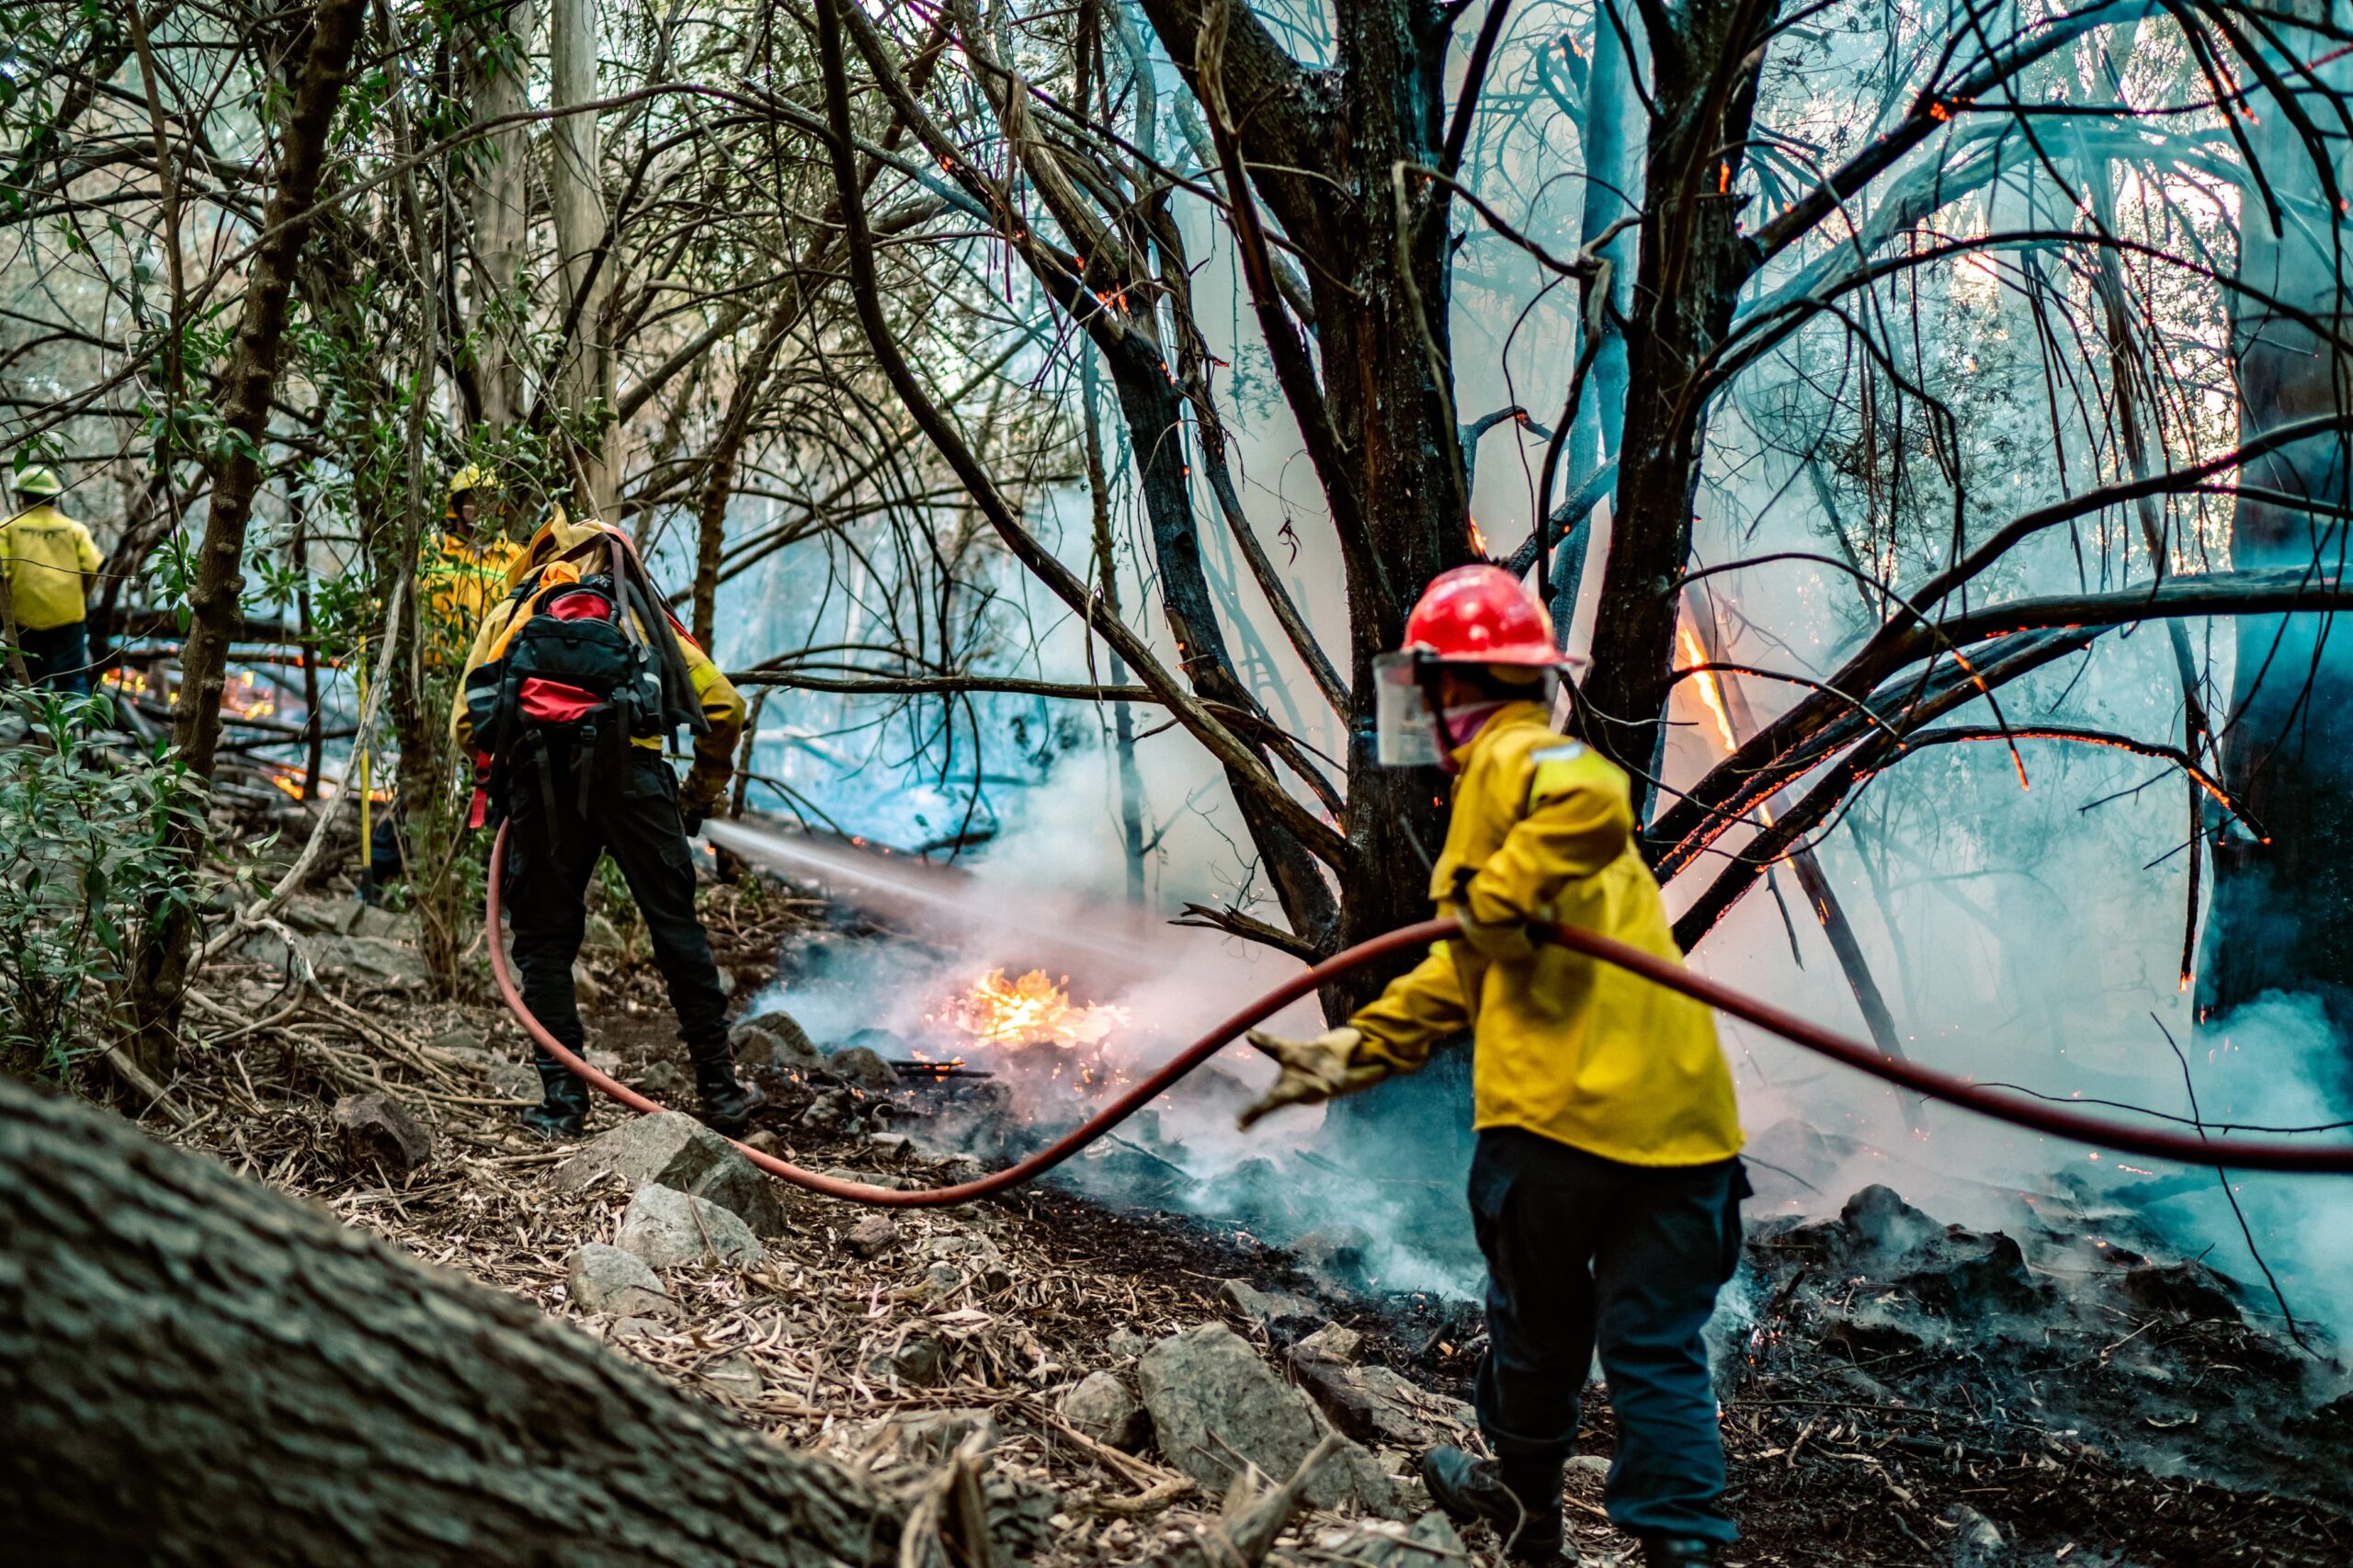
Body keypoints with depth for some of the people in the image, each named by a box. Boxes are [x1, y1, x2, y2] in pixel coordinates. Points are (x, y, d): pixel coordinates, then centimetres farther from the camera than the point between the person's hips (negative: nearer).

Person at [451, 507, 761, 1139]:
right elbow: (724, 708, 22)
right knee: (676, 929, 8)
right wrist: (701, 793, 34)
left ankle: (563, 1099, 6)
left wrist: (505, 785, 32)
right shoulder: (642, 614, 29)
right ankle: (720, 1091, 10)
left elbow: (467, 725, 16)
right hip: (627, 770, 0)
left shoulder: (507, 613, 29)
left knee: (544, 943, 11)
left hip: (536, 778, 0)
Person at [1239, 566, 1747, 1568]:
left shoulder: (1513, 759, -3)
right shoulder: (1515, 776, 26)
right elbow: (1461, 974, 24)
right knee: (1658, 1348, 10)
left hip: (1562, 1109, -7)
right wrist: (1349, 1052, 21)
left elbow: (1595, 801, -30)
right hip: (1680, 1117, 7)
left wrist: (1497, 899, -20)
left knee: (1537, 1323, 16)